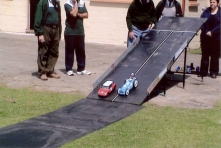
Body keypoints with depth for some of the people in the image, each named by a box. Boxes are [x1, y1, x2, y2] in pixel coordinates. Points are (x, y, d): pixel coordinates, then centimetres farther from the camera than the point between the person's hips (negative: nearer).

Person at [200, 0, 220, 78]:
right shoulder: (206, 11, 5)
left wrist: (212, 32, -17)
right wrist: (206, 32, -12)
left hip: (216, 37, -2)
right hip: (205, 37, 2)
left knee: (215, 55, 4)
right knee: (205, 54, 7)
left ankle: (214, 72, 13)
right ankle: (203, 72, 14)